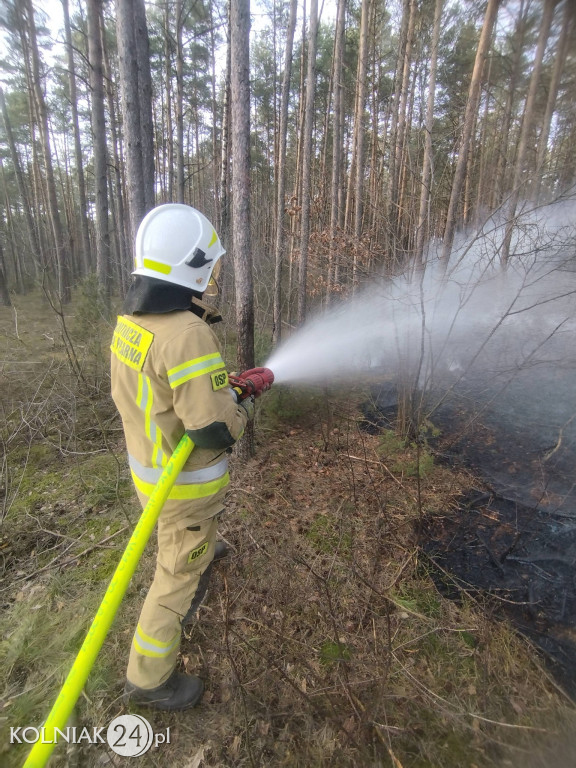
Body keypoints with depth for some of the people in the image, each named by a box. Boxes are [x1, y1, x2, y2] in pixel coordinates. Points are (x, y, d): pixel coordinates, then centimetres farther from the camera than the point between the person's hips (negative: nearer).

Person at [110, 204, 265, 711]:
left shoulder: (129, 322, -3)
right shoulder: (189, 336, -33)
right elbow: (216, 430, -31)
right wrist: (244, 410, -9)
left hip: (146, 462, 9)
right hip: (184, 479, -8)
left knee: (195, 524, 37)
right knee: (178, 573, 13)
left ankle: (204, 553, 69)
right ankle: (149, 677, 36)